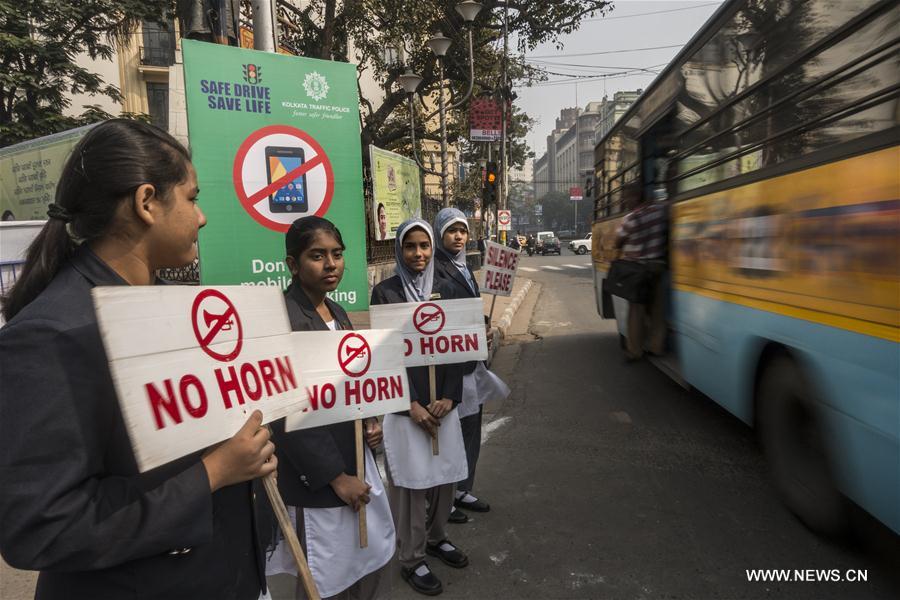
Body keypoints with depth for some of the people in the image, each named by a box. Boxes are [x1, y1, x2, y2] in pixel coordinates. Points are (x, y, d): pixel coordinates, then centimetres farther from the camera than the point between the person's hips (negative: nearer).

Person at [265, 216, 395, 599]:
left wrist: (369, 420, 0)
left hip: (357, 460, 8)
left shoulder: (336, 312, 7)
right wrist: (336, 477, -16)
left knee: (375, 562, 20)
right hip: (316, 478, -8)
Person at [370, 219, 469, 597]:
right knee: (411, 480, 3)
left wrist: (449, 397, -6)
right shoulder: (385, 292, -5)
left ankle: (436, 537, 36)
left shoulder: (444, 292, 8)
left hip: (442, 401, 4)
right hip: (403, 402, -4)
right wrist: (411, 405, -13)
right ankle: (412, 559, 22)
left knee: (445, 474, 12)